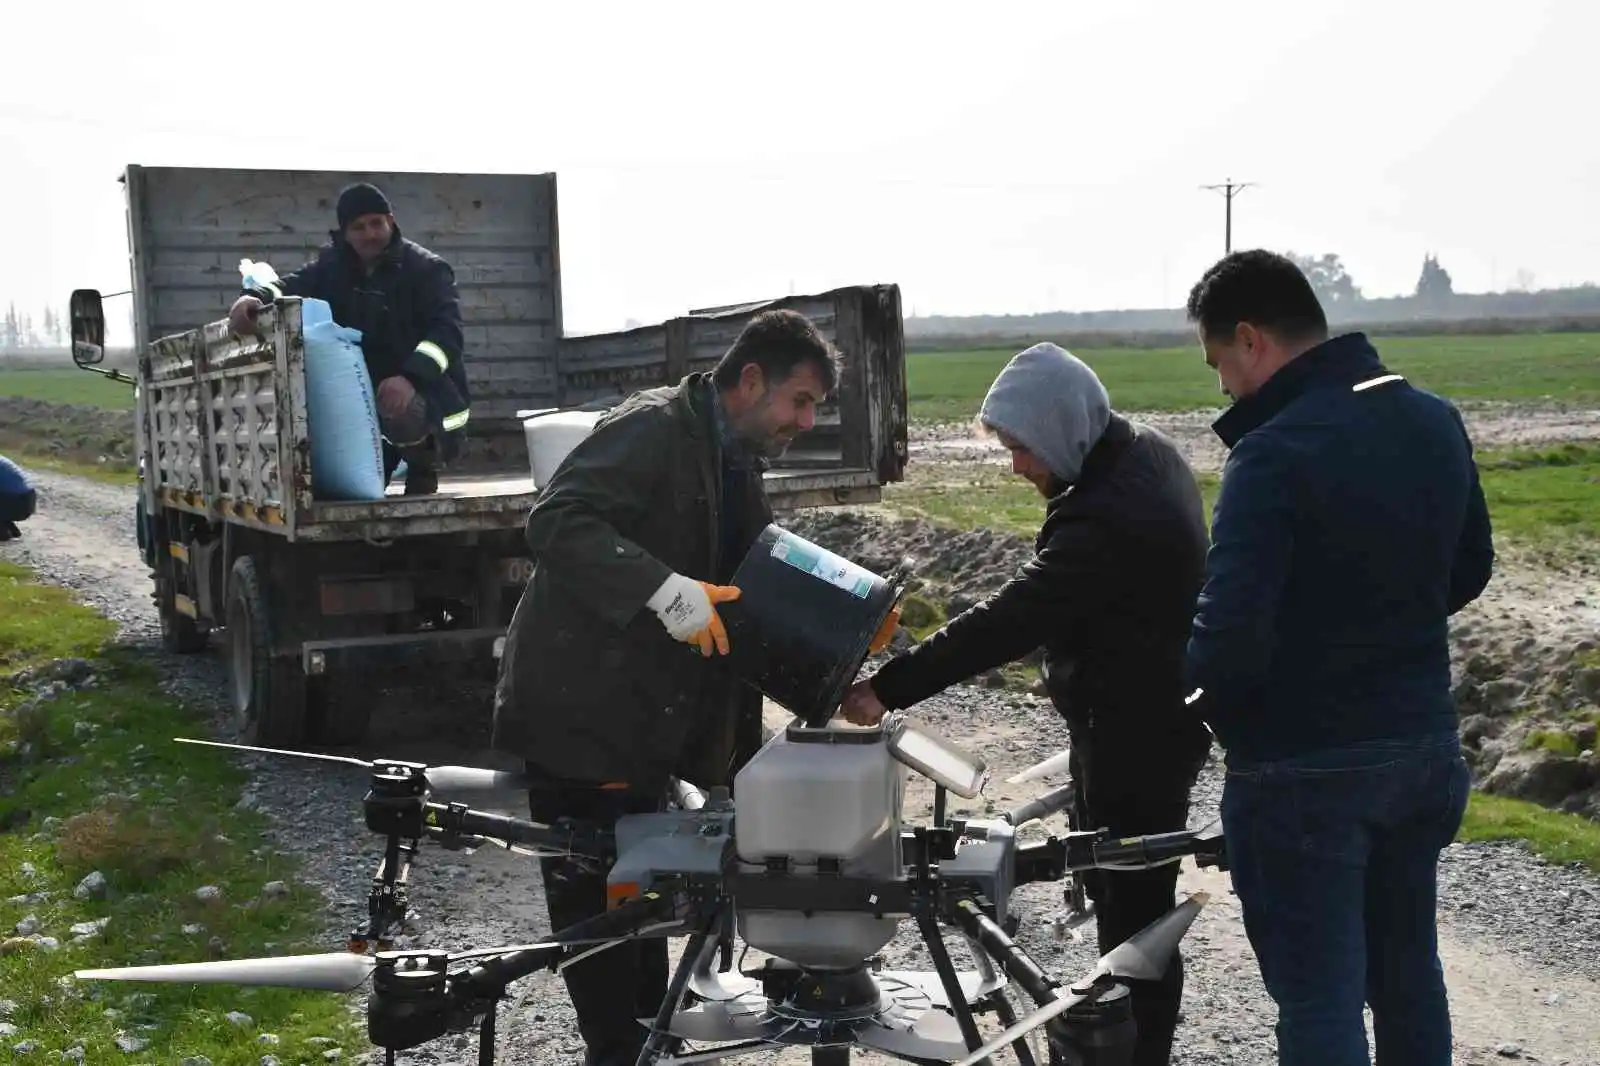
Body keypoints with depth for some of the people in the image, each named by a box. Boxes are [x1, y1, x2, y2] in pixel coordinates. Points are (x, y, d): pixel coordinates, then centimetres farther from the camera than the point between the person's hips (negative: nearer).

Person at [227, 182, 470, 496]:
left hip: (428, 394, -6)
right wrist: (257, 296, -32)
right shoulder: (333, 264, 6)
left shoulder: (426, 268, -11)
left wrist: (410, 376, -39)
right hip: (363, 394, 6)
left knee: (403, 412, -39)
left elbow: (447, 329, -23)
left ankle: (423, 470, -7)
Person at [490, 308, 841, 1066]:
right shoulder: (654, 427, -17)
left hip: (647, 719, 9)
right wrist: (670, 593, -36)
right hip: (580, 710, -9)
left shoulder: (738, 468, 12)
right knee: (596, 899, 2)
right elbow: (556, 521, -28)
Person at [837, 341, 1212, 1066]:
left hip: (1136, 737, -11)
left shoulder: (1105, 520, -30)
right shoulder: (1148, 452, 2)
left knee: (1132, 905, 1)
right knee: (1117, 885, 22)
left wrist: (889, 688, -29)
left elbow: (1006, 623, -32)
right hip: (1151, 715, 11)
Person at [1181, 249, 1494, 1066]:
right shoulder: (1435, 422, 2)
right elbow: (1469, 570, 15)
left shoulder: (1274, 454, -23)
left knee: (1319, 997, 4)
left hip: (1308, 771, -7)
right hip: (1424, 744, 8)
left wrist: (1209, 702, -8)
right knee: (1408, 970, 22)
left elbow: (1229, 634, -28)